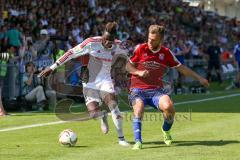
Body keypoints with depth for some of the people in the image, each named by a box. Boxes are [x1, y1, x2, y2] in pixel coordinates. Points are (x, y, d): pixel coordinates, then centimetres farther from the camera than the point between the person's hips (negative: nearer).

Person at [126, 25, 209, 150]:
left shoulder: (166, 53, 6)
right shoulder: (140, 49, 0)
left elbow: (181, 68, 16)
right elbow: (128, 66, 6)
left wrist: (199, 78, 16)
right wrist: (139, 72, -14)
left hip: (156, 90, 2)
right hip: (138, 89, -1)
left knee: (168, 107, -26)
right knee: (139, 108, -32)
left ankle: (166, 130, 7)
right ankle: (138, 142, -30)